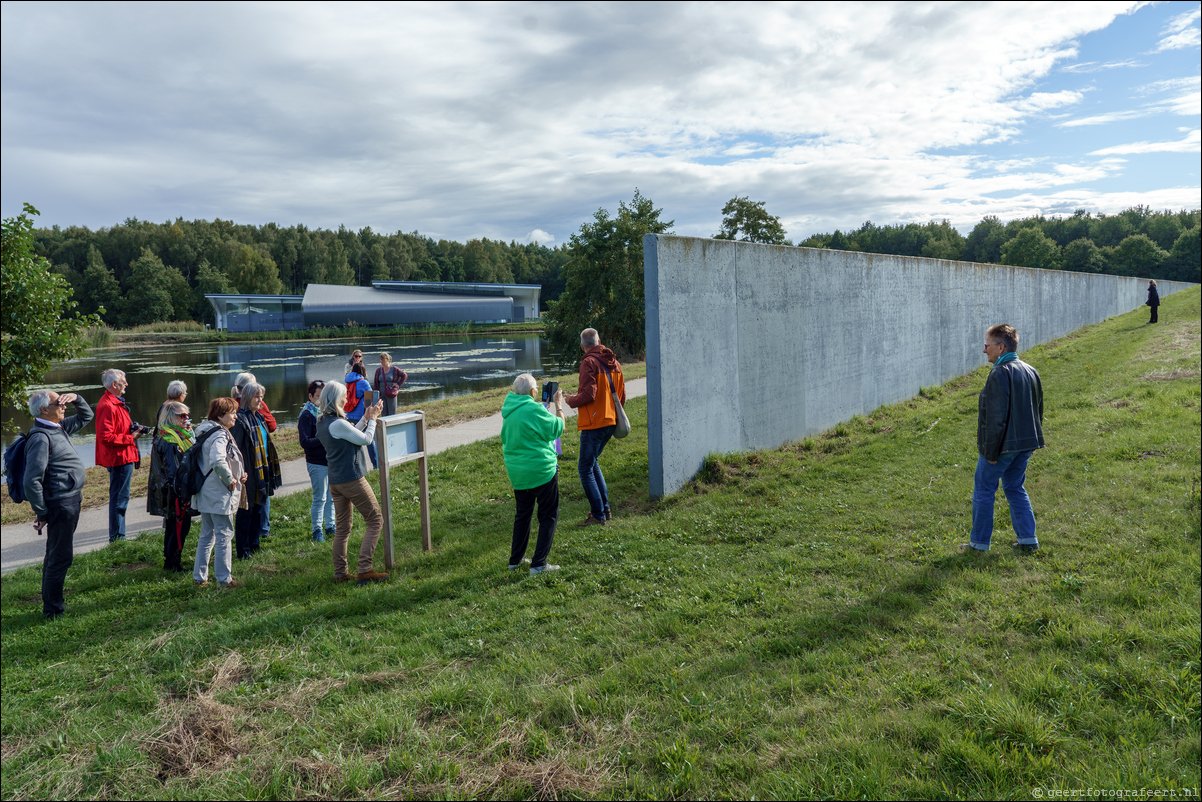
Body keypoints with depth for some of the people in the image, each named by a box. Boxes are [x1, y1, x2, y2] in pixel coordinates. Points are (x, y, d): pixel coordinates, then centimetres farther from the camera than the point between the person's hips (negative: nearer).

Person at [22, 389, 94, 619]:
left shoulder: (59, 427, 11)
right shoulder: (41, 437, -18)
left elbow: (86, 416, 29)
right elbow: (31, 480, -21)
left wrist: (76, 399, 9)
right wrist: (41, 514, -16)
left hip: (71, 502, 10)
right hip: (60, 505, -10)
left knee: (57, 555, 18)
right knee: (61, 557, -3)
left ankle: (52, 606, 31)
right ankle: (52, 610, 7)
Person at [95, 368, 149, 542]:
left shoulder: (115, 402, 17)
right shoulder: (107, 406, -19)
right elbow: (106, 437, -24)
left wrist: (134, 429, 11)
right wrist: (130, 438, -18)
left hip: (123, 458, 11)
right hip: (119, 458, -11)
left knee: (119, 496, 17)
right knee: (119, 497, -5)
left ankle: (118, 535, 26)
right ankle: (116, 536, 2)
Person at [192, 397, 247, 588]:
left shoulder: (205, 433, 13)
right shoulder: (220, 435, -19)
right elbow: (218, 461, -36)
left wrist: (238, 474, 9)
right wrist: (230, 480, -20)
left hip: (206, 494, 10)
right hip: (220, 495, -10)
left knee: (206, 536, 17)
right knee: (224, 536, 0)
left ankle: (199, 577, 24)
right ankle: (224, 579, 7)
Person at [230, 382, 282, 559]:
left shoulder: (258, 417, 12)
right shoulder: (241, 419, -14)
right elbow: (235, 449, -17)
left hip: (262, 470, 9)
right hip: (249, 472, -9)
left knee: (257, 508, 16)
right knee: (245, 511, 0)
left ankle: (254, 545, 28)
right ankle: (243, 551, 8)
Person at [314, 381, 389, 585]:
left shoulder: (322, 422, 8)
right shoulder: (337, 423, -20)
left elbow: (351, 435, 15)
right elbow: (365, 439, -11)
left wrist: (366, 418, 14)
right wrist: (372, 419, 3)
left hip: (335, 481, 9)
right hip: (351, 478, -9)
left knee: (342, 527, 14)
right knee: (375, 521, -1)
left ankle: (340, 573, 18)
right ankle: (364, 570, -6)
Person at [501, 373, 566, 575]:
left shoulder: (508, 409, 3)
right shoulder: (535, 410, -20)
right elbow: (558, 429, -10)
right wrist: (559, 406, 3)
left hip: (516, 472, 7)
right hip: (541, 471, -7)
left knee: (522, 513, 21)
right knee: (548, 516, 5)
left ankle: (515, 560, 28)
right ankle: (539, 564, 3)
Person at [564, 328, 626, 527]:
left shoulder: (589, 363, -13)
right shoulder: (613, 362, 11)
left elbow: (588, 395, -21)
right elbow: (622, 396, 13)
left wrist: (571, 400, -3)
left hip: (594, 423, -8)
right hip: (610, 421, 9)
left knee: (586, 469, -1)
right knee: (592, 463, 22)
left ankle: (598, 515, 1)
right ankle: (605, 508, 22)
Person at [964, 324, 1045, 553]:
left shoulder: (1000, 374, -18)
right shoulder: (1030, 371, 10)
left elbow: (996, 416, -20)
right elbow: (1038, 410, 17)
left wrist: (991, 451, -15)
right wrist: (1031, 439, 23)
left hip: (1003, 445, -8)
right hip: (1025, 444, 9)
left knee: (984, 490, 4)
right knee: (1015, 487, 20)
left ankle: (979, 542, 11)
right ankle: (1028, 539, 19)